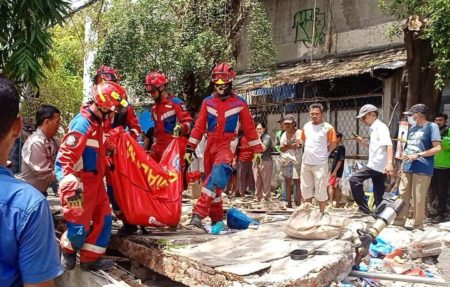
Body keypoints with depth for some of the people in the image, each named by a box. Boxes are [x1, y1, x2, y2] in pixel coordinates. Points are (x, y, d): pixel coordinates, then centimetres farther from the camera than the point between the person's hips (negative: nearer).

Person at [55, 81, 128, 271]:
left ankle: (90, 258, 23)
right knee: (80, 225, -3)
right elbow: (65, 156, -26)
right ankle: (68, 252, 27)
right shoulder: (83, 123, -22)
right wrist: (70, 184, -32)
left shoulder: (99, 122, 9)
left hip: (95, 180, 10)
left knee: (104, 218, 11)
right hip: (81, 183, -10)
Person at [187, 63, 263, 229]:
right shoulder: (207, 102, 7)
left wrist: (258, 150, 4)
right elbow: (199, 126, 9)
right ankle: (216, 219, 24)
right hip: (210, 145, 4)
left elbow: (249, 128, 4)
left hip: (227, 145, -4)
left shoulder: (239, 103, 1)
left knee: (217, 176, -27)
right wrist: (190, 146, 4)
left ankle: (199, 213, -34)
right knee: (212, 180, 10)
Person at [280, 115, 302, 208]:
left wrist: (288, 145, -3)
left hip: (296, 160, -7)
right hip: (285, 160, 7)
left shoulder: (298, 132, -3)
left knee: (297, 181, -10)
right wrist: (292, 145, -8)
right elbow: (281, 148, 9)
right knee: (287, 181, 8)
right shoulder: (284, 134, 18)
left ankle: (298, 203, -9)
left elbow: (299, 145, -16)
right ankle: (289, 203, 15)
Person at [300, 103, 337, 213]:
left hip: (320, 164, -6)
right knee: (306, 189, 14)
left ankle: (321, 213, 11)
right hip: (306, 163, 6)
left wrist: (323, 153, 0)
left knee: (321, 190, -1)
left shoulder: (328, 127, -8)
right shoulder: (306, 126, 8)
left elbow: (333, 144, -6)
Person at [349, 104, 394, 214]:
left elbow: (388, 145, -23)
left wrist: (389, 163, -36)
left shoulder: (380, 127, -10)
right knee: (379, 195, 10)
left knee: (354, 180, -13)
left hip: (377, 165, -10)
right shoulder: (374, 128, 19)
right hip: (377, 166, 10)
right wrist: (363, 142, 15)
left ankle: (364, 208, -10)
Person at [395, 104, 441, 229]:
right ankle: (399, 221, 16)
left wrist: (418, 155, -17)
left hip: (422, 169, -7)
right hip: (407, 167, 7)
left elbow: (437, 148, -13)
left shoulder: (431, 126, -6)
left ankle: (418, 225, 10)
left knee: (418, 199, -2)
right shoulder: (412, 128, 17)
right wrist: (402, 164, 20)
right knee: (403, 195, 8)